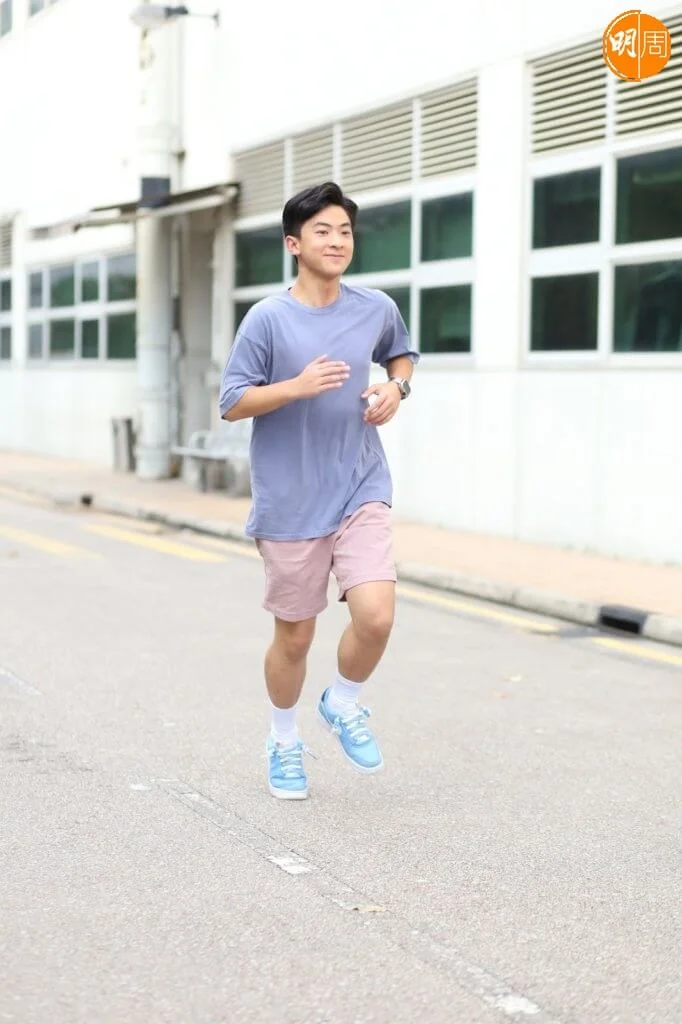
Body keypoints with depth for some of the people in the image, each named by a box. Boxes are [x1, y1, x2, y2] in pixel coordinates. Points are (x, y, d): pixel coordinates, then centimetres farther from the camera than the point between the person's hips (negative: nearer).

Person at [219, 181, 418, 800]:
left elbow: (402, 354, 25)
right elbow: (232, 403, -7)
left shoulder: (377, 309, 3)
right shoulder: (268, 319, -8)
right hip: (290, 503, -2)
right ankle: (284, 741, 34)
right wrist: (297, 386, -22)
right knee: (295, 636, 8)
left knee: (376, 616, -15)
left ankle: (344, 705, 17)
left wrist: (396, 388, 3)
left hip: (361, 493, 2)